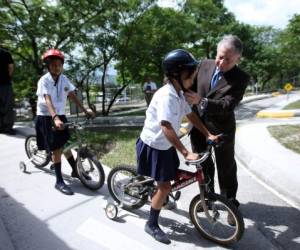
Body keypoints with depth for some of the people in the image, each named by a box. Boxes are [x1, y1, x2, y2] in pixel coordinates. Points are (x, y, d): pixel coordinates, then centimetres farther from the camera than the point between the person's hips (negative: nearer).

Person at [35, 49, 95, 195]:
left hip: (60, 116, 5)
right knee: (57, 149, -6)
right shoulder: (44, 81, -17)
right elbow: (48, 101, -30)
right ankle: (59, 182, 5)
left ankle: (75, 171, 31)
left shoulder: (64, 79, 1)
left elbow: (73, 96, 1)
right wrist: (55, 118, -44)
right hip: (46, 117, -5)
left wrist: (86, 111, -5)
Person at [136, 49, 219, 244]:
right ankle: (152, 224, 16)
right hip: (153, 146, -9)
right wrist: (186, 152, -37)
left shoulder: (179, 94, 2)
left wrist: (208, 135, 1)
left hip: (166, 145, 9)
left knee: (173, 175, 21)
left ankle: (161, 197, 51)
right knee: (165, 185, -3)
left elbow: (191, 115, 7)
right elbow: (166, 128, -35)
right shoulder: (166, 95, -28)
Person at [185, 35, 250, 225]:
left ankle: (230, 204, 32)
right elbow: (192, 85, 12)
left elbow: (227, 105, -26)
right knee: (203, 165, 18)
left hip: (222, 130, -3)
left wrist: (201, 101, -37)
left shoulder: (241, 78, -15)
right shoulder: (205, 65, -3)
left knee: (226, 169, 11)